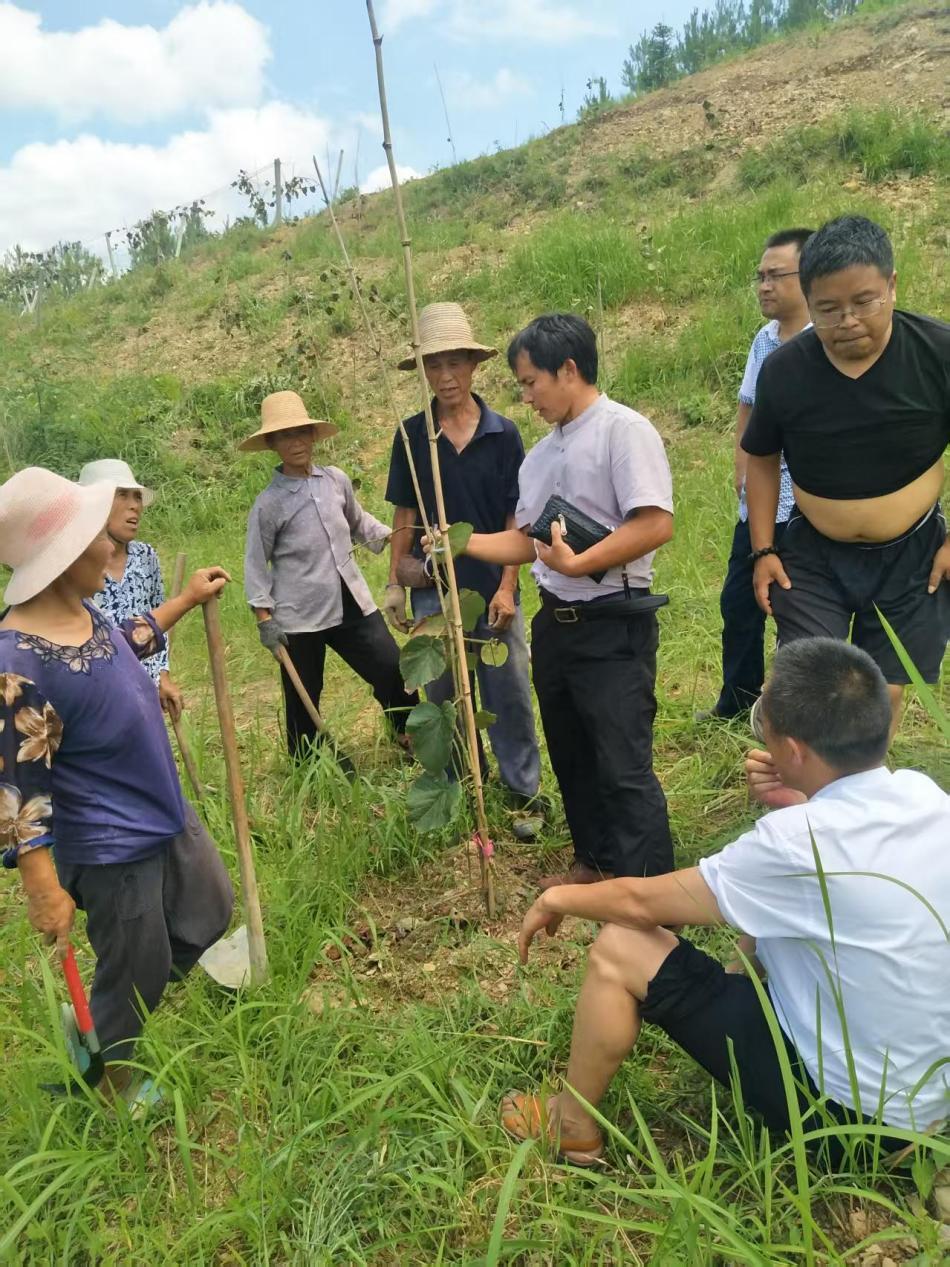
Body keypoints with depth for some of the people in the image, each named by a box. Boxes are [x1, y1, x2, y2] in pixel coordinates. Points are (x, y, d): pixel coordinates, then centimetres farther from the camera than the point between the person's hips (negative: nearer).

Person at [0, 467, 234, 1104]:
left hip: (168, 813, 9)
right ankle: (110, 1088, 42)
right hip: (110, 849, -9)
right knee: (135, 976, 12)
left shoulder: (79, 611, -5)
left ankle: (112, 1021, 48)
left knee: (211, 912, 26)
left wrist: (186, 600, 24)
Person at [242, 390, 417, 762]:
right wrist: (264, 616, -7)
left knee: (393, 671, 7)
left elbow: (358, 523, 18)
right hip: (300, 616, -4)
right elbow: (256, 563, -4)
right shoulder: (269, 504, -9)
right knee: (303, 698, 11)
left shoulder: (337, 480, 2)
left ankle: (412, 737, 31)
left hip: (352, 603, 4)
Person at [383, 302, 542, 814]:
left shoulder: (502, 433, -4)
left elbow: (517, 517, -3)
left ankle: (523, 789, 24)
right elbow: (404, 515, 5)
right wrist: (394, 583, 2)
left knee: (509, 691, 7)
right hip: (434, 587, 1)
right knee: (445, 694, 12)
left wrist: (507, 587, -9)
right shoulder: (412, 435, 0)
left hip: (493, 585, -1)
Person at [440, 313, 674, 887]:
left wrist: (578, 563, -22)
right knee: (572, 756, 19)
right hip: (554, 622, 9)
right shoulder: (542, 454, 13)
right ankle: (594, 863, 36)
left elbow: (656, 523, -22)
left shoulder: (623, 429, -12)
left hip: (613, 626, -8)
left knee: (624, 766, -6)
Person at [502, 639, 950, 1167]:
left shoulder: (799, 843, -31)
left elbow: (642, 902, -18)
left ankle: (572, 1123, 18)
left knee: (618, 948, -7)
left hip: (847, 1105, -8)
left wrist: (557, 898, -1)